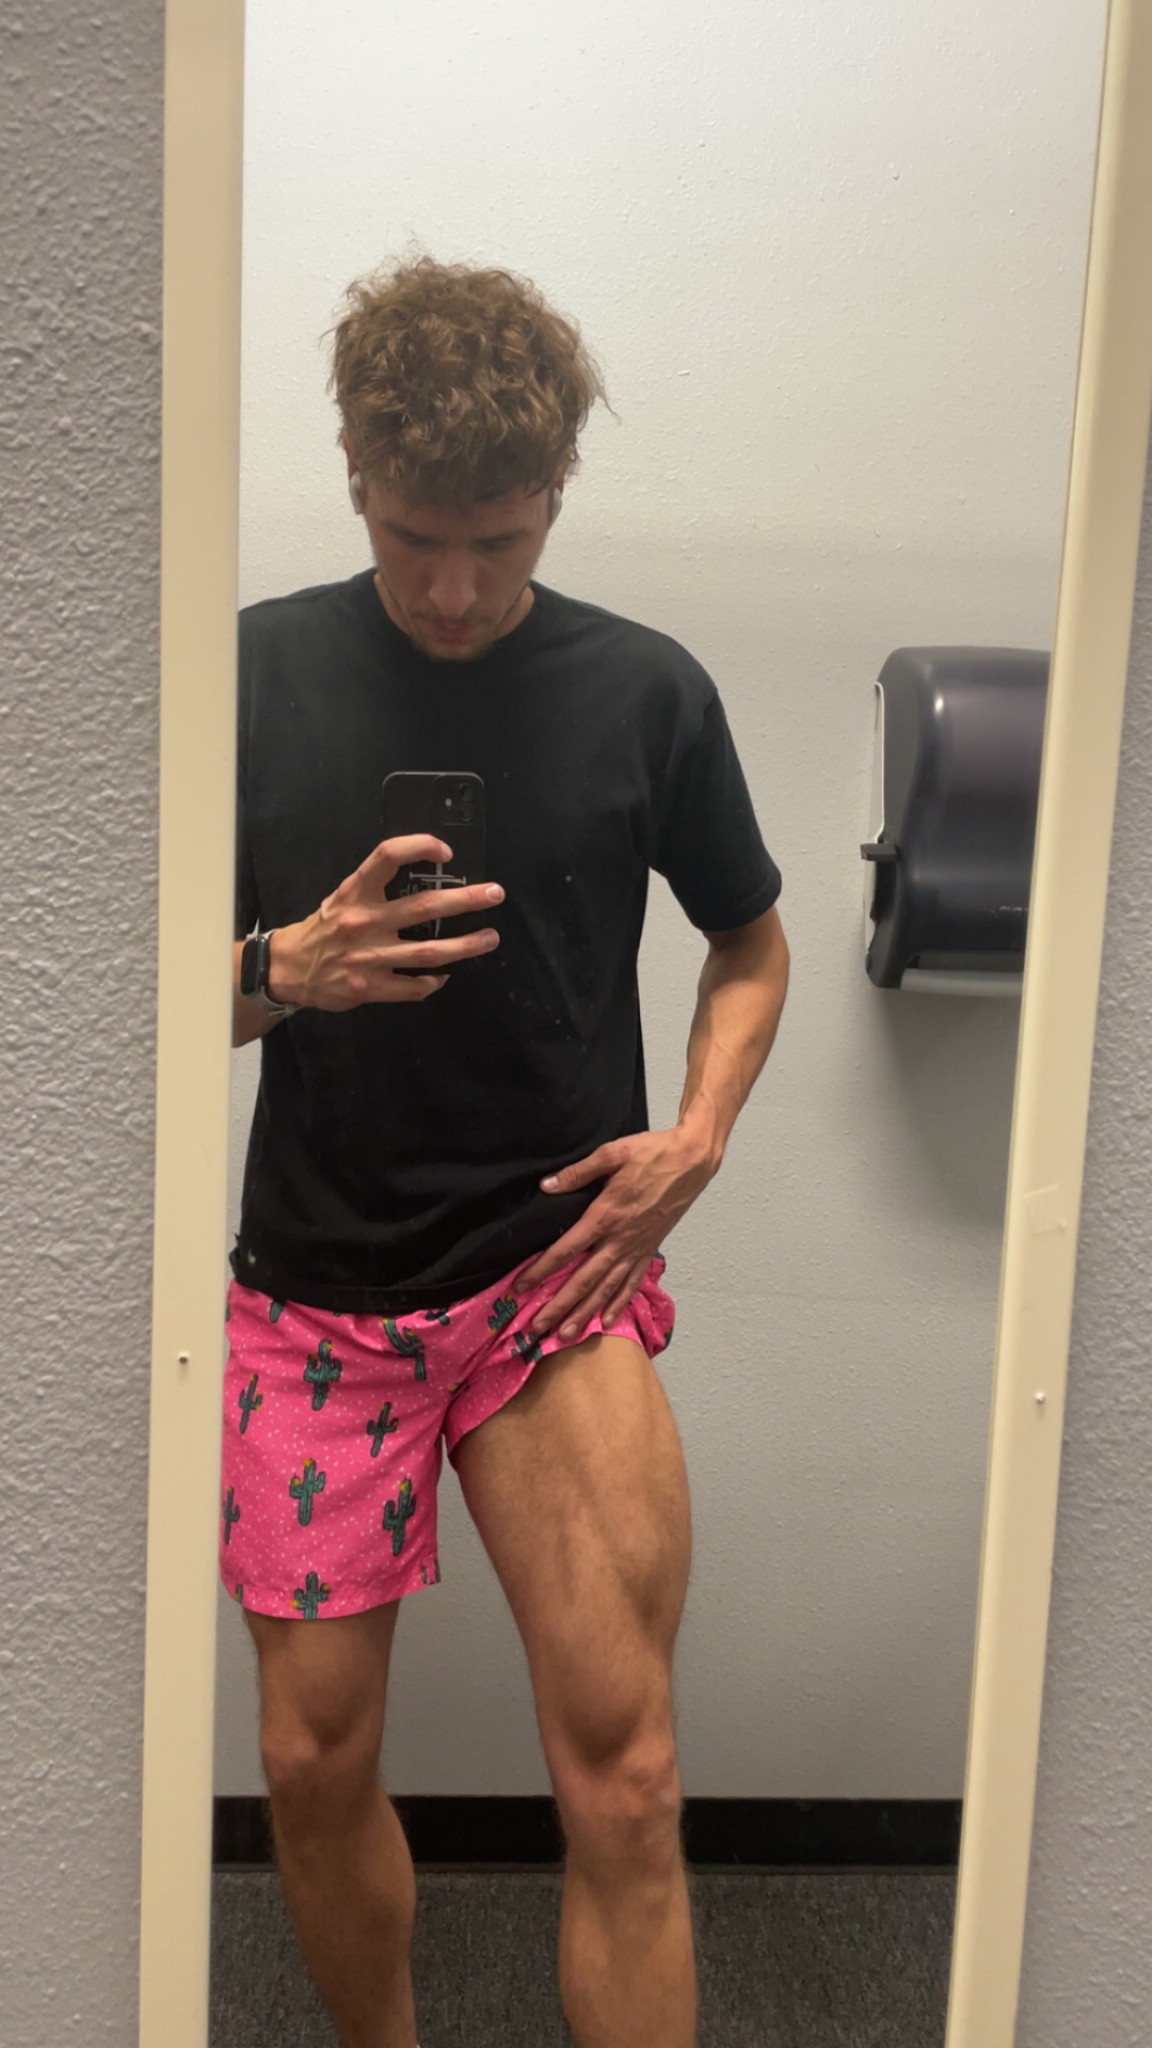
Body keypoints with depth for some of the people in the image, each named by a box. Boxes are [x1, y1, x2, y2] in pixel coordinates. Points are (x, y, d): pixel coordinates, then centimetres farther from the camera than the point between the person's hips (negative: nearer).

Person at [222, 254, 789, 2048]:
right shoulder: (259, 670, 0)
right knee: (315, 1758, 10)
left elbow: (751, 943, 13)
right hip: (315, 1287, 1)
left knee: (624, 1775, -11)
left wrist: (698, 1134, -4)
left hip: (554, 1271, -1)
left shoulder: (644, 691, 0)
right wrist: (293, 968, -19)